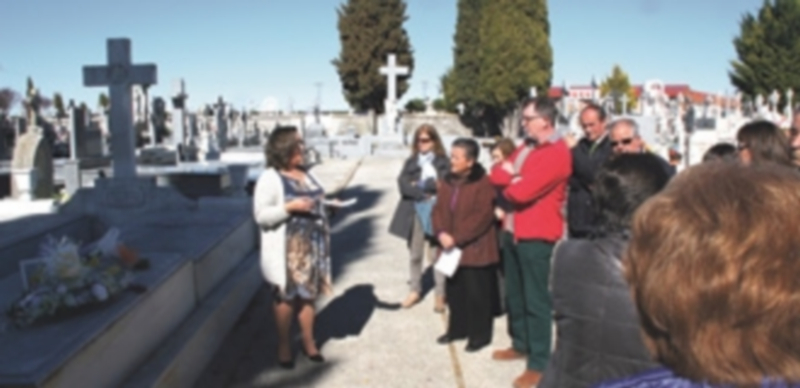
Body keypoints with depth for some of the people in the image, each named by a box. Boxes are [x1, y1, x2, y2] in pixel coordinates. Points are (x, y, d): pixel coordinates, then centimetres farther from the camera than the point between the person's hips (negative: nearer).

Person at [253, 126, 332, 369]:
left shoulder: (305, 174, 9)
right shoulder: (270, 178, -13)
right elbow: (261, 215, -17)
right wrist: (290, 207, -25)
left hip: (311, 244, 6)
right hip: (287, 248, -6)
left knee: (308, 293, 13)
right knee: (286, 296, 5)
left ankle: (309, 343, 28)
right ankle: (284, 347, 21)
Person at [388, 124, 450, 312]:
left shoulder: (443, 162, 1)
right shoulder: (410, 162, 8)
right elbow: (403, 185, -5)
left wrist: (419, 184, -8)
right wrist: (424, 195, -14)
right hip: (413, 212, 3)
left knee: (436, 254, -1)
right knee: (415, 254, 13)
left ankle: (440, 294, 11)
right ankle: (415, 290, 26)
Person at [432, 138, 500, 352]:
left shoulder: (483, 184, -15)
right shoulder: (448, 182, 8)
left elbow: (481, 218, -20)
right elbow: (439, 209, 8)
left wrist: (456, 238, -20)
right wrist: (441, 233, -10)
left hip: (476, 250, -7)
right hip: (452, 248, 7)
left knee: (477, 294, 2)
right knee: (455, 292, 17)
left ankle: (479, 335, 16)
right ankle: (457, 329, 32)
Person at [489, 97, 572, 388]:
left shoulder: (557, 154, -17)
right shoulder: (527, 146, 13)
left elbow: (522, 191, -24)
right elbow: (497, 175, 10)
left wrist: (509, 183, -3)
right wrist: (511, 174, -10)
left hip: (537, 236, -9)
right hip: (513, 231, 9)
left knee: (536, 300, -1)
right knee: (514, 294, 19)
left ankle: (539, 364, 9)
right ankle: (520, 345, 36)